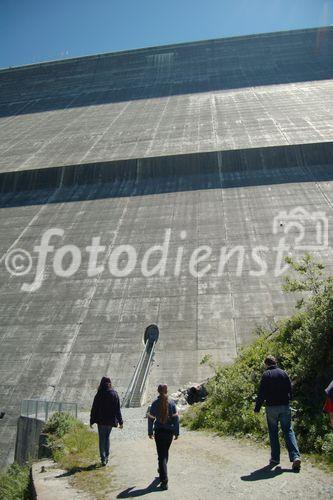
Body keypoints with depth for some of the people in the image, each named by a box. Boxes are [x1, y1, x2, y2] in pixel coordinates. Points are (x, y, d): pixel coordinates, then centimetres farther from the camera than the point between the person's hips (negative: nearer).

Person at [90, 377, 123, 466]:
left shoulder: (99, 395, -11)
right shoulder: (114, 394, -4)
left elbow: (94, 409, -7)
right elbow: (118, 409, 0)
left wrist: (92, 421, 2)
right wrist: (120, 422, 6)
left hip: (101, 421, -3)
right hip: (110, 421, 3)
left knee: (102, 439, 6)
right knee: (107, 437, 20)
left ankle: (103, 458, -1)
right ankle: (106, 457, 22)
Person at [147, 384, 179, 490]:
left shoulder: (155, 403, -7)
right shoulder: (172, 403, -4)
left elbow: (151, 418, -4)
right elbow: (176, 418, -3)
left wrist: (150, 432, 5)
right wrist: (177, 432, 4)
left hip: (159, 431, -2)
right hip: (170, 431, 2)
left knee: (162, 455, 1)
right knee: (165, 452, 23)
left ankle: (164, 481, -5)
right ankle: (162, 471, 43)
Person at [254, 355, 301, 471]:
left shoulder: (266, 375, -6)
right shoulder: (284, 373, 5)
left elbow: (261, 394, -7)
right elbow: (290, 391, 9)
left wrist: (257, 408, -1)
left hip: (271, 407, -3)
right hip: (285, 406, 3)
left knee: (273, 433, 9)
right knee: (288, 431, 8)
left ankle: (275, 458, 13)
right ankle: (295, 456, -6)